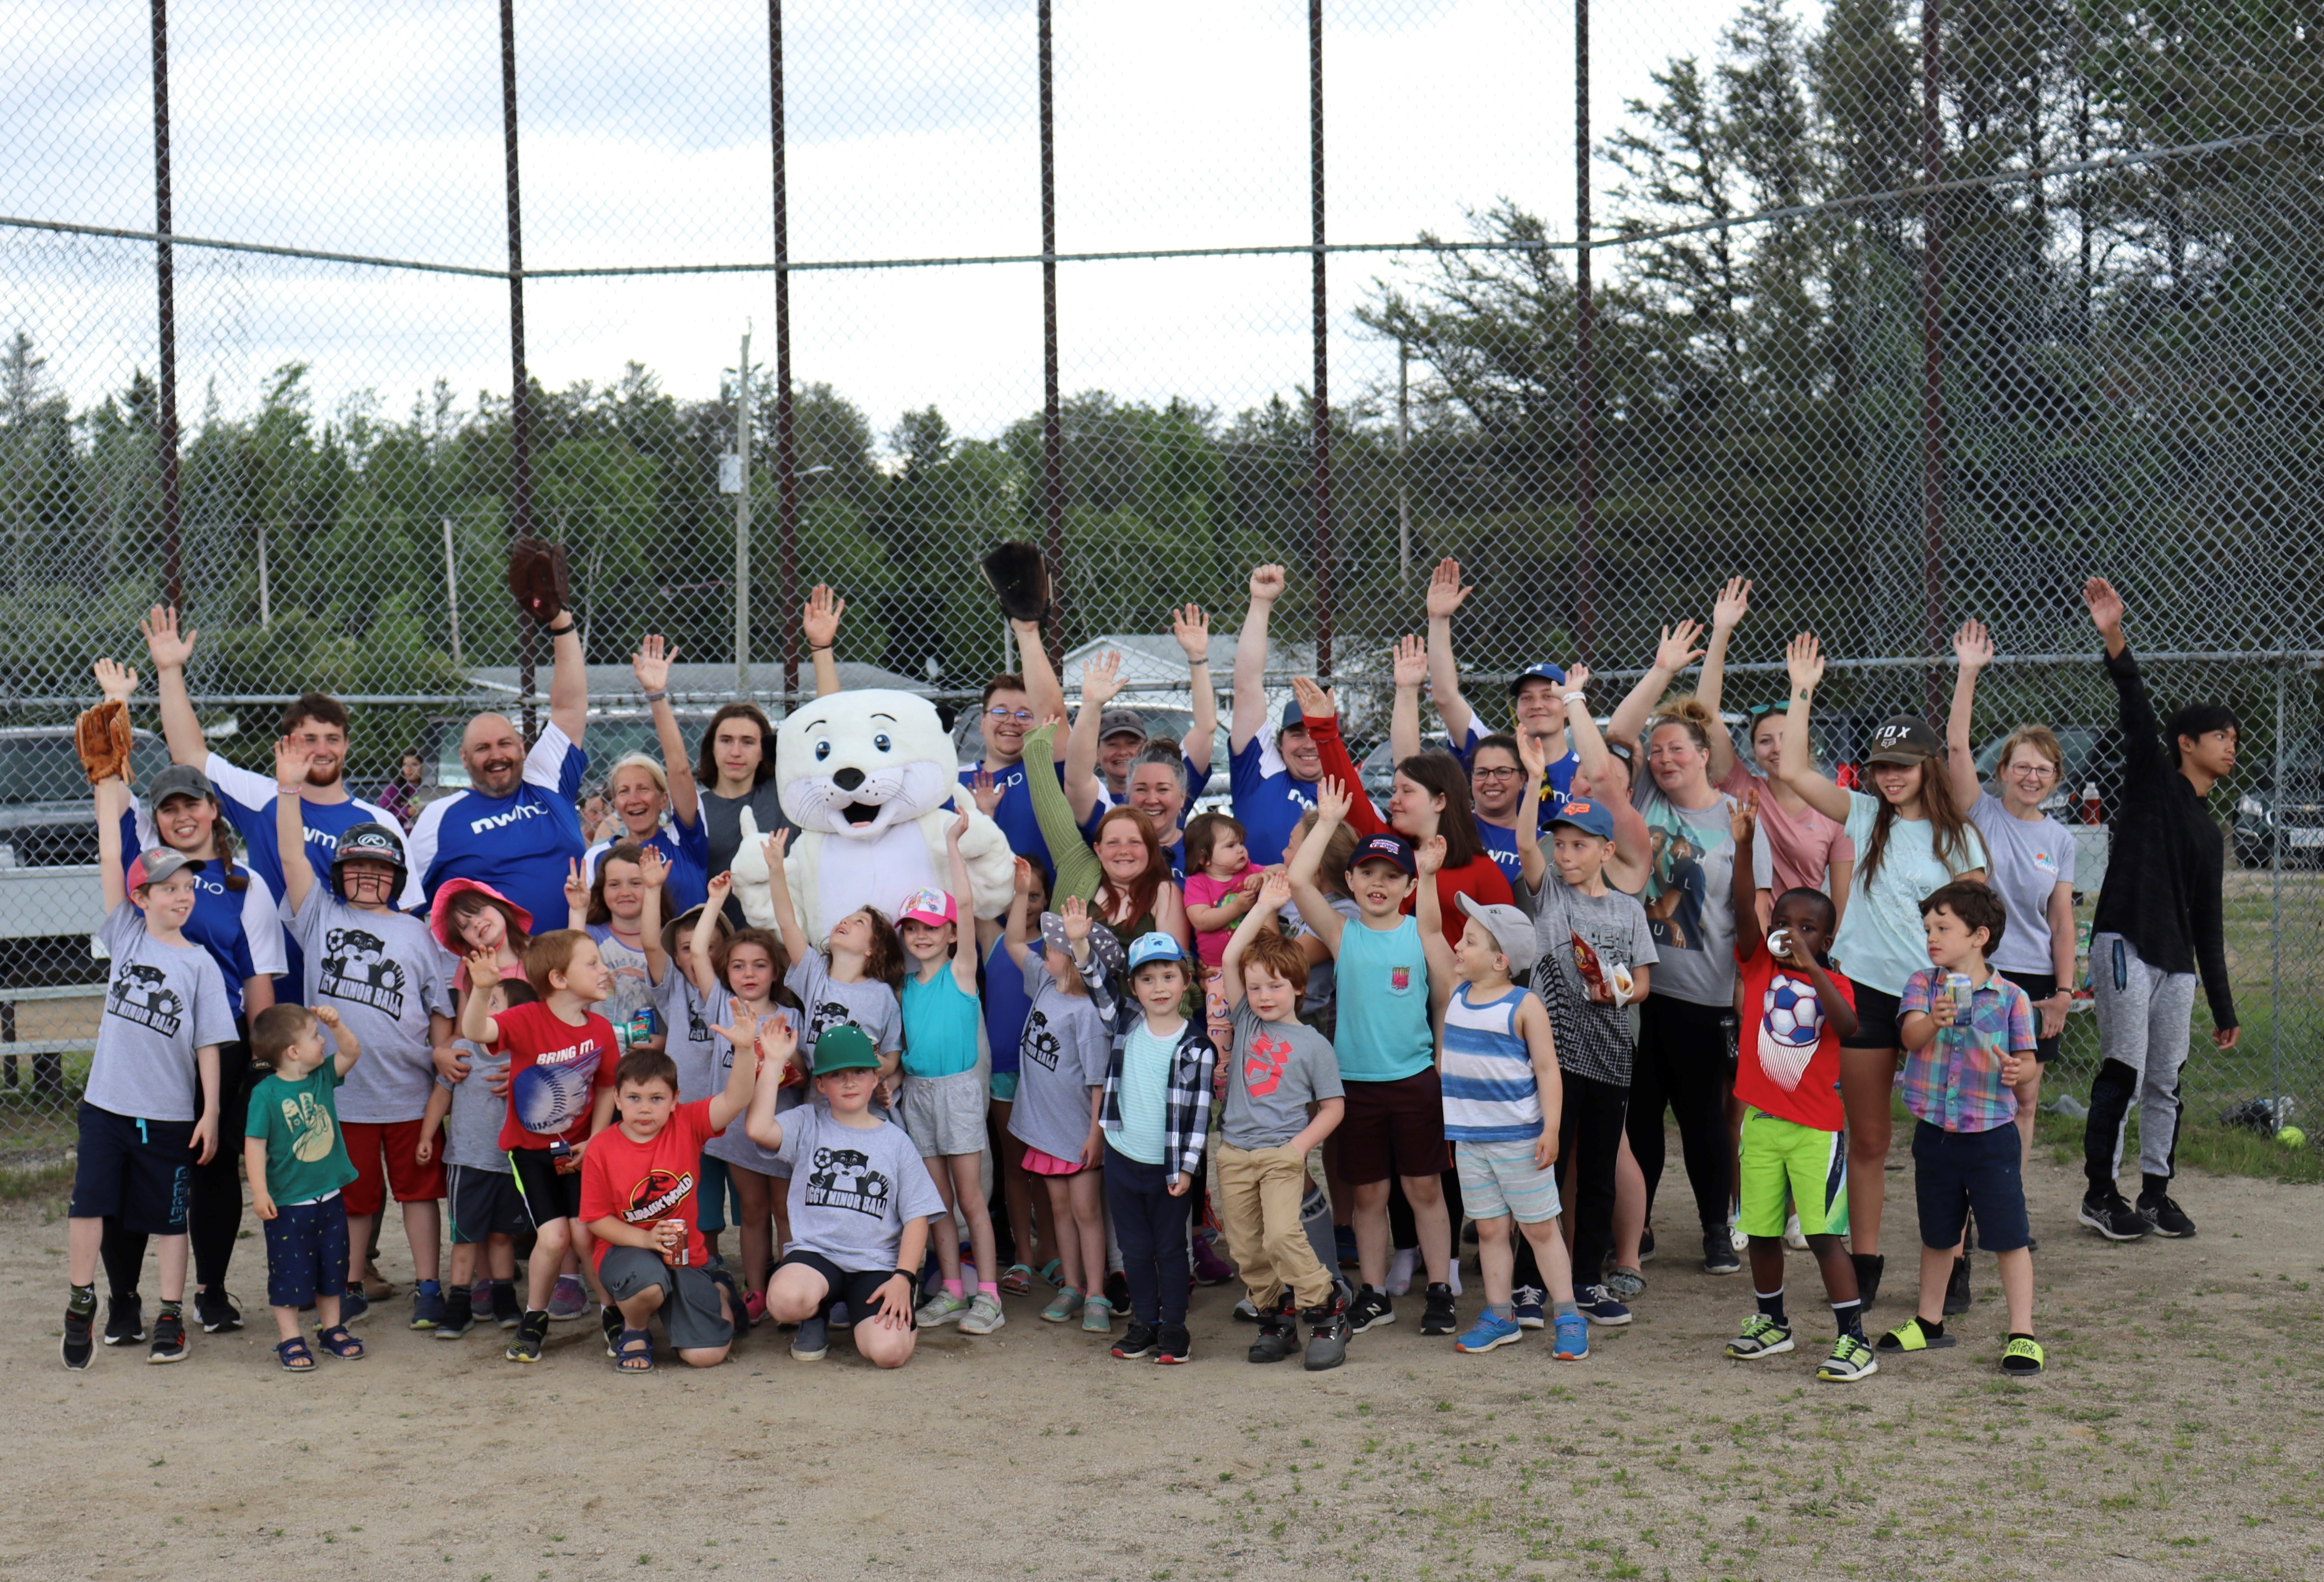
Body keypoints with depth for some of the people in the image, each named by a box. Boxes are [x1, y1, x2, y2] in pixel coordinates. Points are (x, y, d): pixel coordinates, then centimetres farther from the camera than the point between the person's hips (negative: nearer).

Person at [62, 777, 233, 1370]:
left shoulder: (200, 963, -1)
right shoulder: (126, 937, 2)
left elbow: (208, 1042, -1)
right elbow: (110, 858, -3)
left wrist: (211, 1111, -5)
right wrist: (109, 782, -6)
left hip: (171, 1113, -1)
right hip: (107, 1103, 1)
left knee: (169, 1216, 8)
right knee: (88, 1203, -1)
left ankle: (171, 1317, 18)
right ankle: (81, 1303, 16)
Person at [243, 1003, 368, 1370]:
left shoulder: (323, 1077, 2)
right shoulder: (266, 1093, -15)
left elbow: (352, 1052, 5)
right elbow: (255, 1143, -16)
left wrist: (336, 1024, -12)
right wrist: (260, 1192, -20)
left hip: (330, 1197, 6)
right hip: (288, 1203, -6)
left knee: (332, 1267, 15)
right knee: (290, 1272, 3)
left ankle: (332, 1329, 29)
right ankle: (290, 1340, 13)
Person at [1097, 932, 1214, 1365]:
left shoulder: (1196, 1044, -9)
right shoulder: (1126, 1026, 1)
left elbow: (1199, 1109, -8)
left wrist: (1187, 1166, -10)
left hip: (1170, 1166, -3)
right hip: (1123, 1160, 3)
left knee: (1171, 1247, 7)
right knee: (1134, 1248, 11)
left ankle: (1174, 1326, 17)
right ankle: (1144, 1323, 23)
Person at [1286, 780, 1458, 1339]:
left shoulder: (1422, 934, -1)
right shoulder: (1342, 933, 0)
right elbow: (1298, 880, -12)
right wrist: (1329, 821, -7)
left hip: (1415, 1079, -1)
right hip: (1356, 1081, 1)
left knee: (1425, 1189, 6)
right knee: (1367, 1194, 9)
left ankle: (1441, 1291, 15)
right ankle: (1374, 1294, 20)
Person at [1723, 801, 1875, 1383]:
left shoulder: (1833, 982, 1)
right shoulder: (1759, 965, 4)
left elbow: (1848, 1026, -20)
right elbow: (1743, 911, -12)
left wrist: (1810, 965, -26)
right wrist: (1744, 845, -26)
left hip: (1816, 1126, -3)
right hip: (1760, 1119, 3)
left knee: (1824, 1233, -8)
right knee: (1762, 1231, 11)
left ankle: (1855, 1341, -4)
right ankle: (1773, 1324, 31)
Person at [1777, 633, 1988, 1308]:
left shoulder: (1957, 836, 2)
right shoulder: (1862, 816, 6)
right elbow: (1794, 771, -2)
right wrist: (1802, 692, -2)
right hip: (1864, 989, 1)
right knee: (1867, 1138, 7)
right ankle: (1864, 1261, 17)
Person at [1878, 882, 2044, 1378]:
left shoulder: (2010, 997, -4)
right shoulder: (1922, 985, 1)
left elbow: (2026, 1059, 0)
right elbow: (1911, 1035, -16)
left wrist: (2015, 1070, -23)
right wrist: (1934, 1021, -38)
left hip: (1992, 1135, -3)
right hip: (1934, 1132, 3)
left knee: (2009, 1237, -1)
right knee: (1937, 1235, 18)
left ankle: (2023, 1333, 8)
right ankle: (1929, 1322, 33)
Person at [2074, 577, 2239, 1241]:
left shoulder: (2209, 834, 21)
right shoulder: (2152, 780, 5)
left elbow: (2208, 925, 22)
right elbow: (2136, 710, -12)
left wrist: (2224, 1009, 20)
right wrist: (2115, 638, -28)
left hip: (2178, 962, 7)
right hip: (2126, 943, -7)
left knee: (2165, 1081, 8)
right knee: (2124, 1069, -9)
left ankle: (2156, 1193, 17)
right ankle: (2101, 1193, -1)